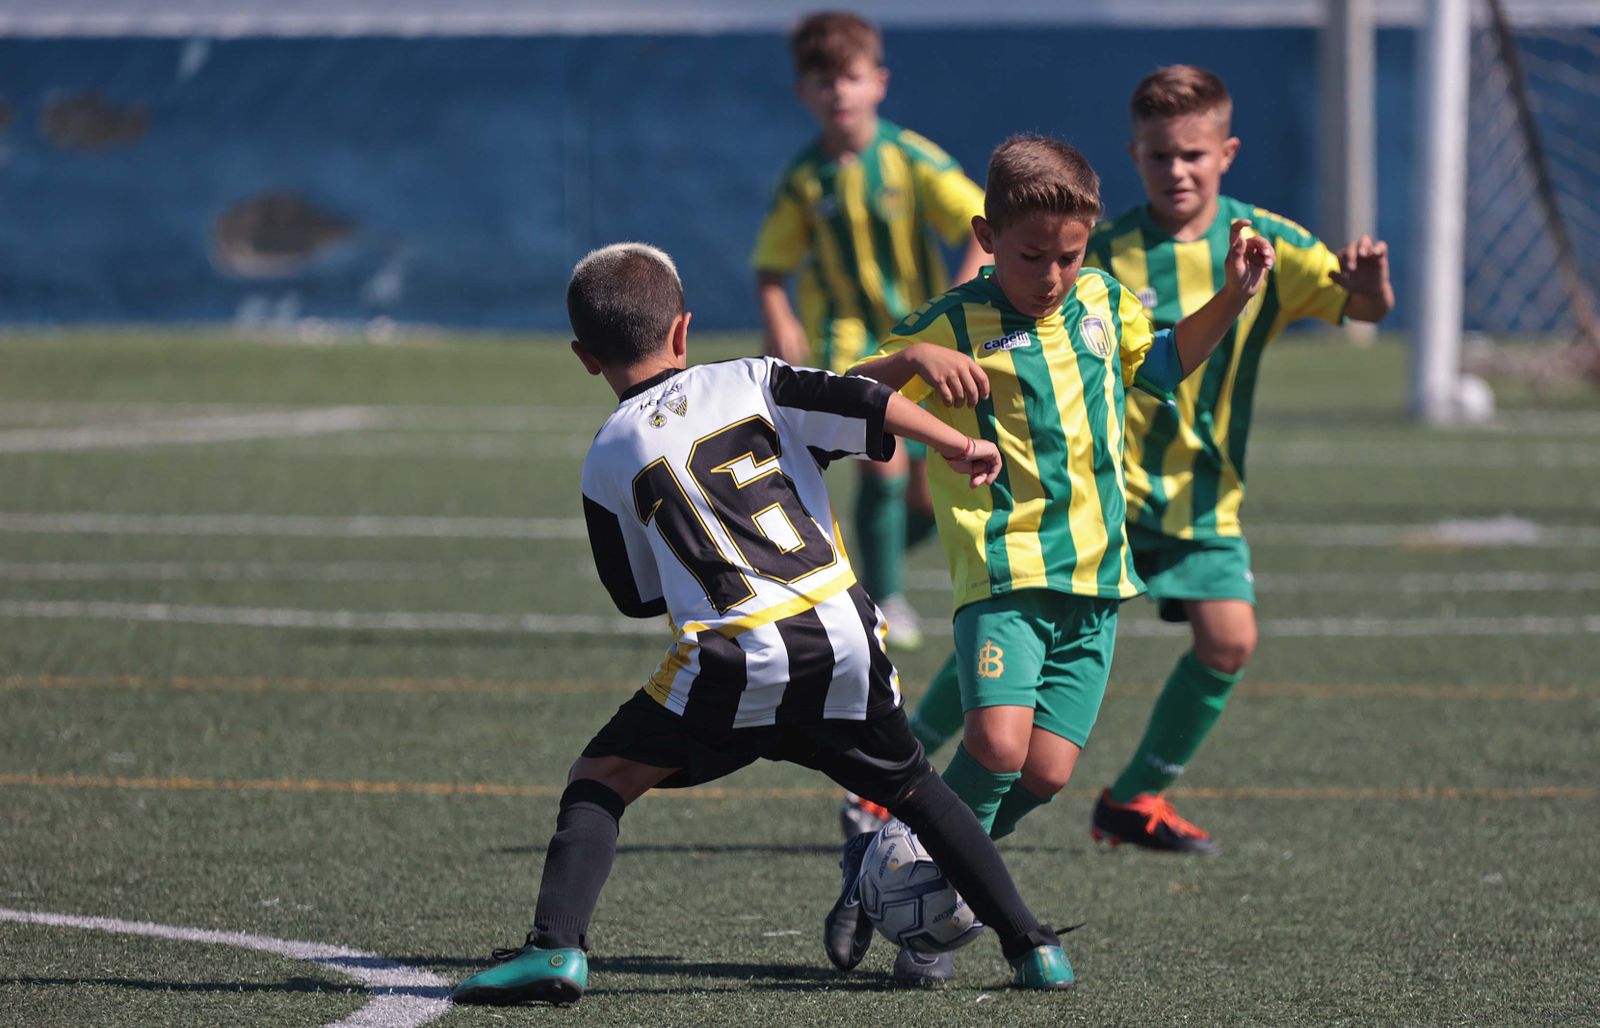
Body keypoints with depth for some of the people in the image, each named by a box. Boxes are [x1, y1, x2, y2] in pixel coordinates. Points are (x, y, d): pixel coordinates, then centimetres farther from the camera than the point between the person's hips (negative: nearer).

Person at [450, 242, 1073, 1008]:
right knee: (910, 786, 22)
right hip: (844, 633, 3)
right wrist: (962, 448, 13)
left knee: (601, 779, 10)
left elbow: (638, 596, 17)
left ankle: (556, 945, -8)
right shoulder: (750, 383, 11)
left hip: (735, 660, -3)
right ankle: (1031, 946, 19)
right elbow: (868, 407, 1)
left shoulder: (609, 460, 9)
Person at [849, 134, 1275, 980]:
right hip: (1001, 570, -5)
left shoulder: (1103, 302, 11)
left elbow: (1160, 362, 32)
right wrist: (909, 360, -28)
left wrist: (1231, 297, 19)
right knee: (998, 742, -24)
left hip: (1094, 576, 5)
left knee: (1046, 771, -3)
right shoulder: (955, 325, -6)